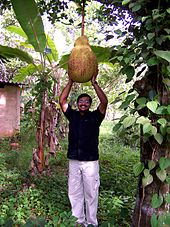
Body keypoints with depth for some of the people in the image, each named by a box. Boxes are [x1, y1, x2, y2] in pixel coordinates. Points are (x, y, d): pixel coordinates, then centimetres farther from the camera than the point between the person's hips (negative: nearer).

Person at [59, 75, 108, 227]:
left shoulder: (95, 117, 1)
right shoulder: (73, 115, 9)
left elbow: (104, 102, -12)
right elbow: (62, 100, 3)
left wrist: (94, 83, -12)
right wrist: (71, 82, 0)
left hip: (90, 162, -3)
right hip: (74, 161, 3)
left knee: (91, 193, 6)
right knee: (75, 193, 12)